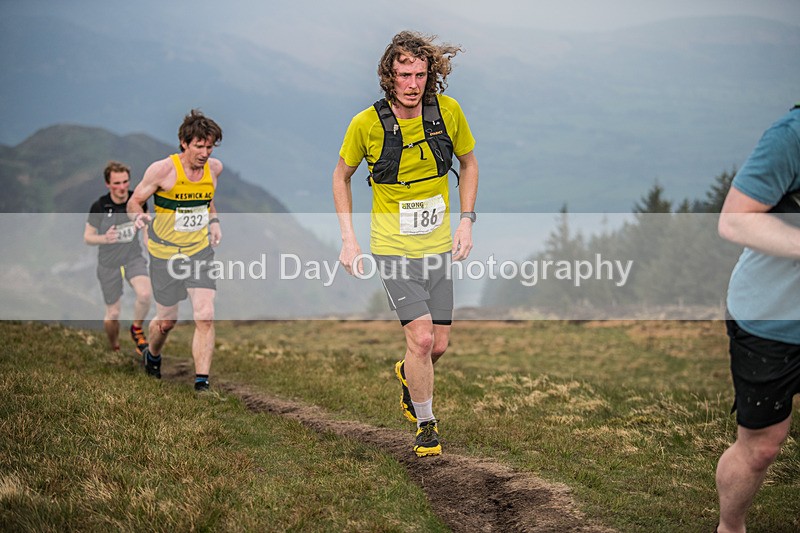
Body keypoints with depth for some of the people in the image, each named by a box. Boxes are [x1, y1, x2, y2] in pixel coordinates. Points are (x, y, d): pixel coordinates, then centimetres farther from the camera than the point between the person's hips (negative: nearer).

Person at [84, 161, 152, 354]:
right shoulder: (99, 207, -16)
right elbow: (87, 237, -7)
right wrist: (104, 238, -26)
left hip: (134, 258, 1)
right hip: (109, 263, -1)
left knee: (145, 294, -28)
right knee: (113, 313, 5)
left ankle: (137, 329, 1)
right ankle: (115, 349, 34)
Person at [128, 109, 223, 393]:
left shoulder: (214, 167, -2)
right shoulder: (162, 170, -17)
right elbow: (134, 201, -6)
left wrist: (213, 220, 4)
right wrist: (138, 216, -28)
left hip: (200, 250, 3)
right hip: (165, 253, -3)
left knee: (205, 316, -14)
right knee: (167, 321, 9)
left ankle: (201, 383, -10)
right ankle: (152, 356, 44)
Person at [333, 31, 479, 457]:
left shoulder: (448, 111, -8)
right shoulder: (366, 123, -14)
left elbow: (469, 164, 9)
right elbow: (342, 176, 3)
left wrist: (466, 221, 0)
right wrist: (348, 239, -3)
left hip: (439, 246, 3)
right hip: (393, 247, -3)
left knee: (439, 344, 8)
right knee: (421, 335, -16)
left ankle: (408, 374, 44)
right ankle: (425, 424, 5)